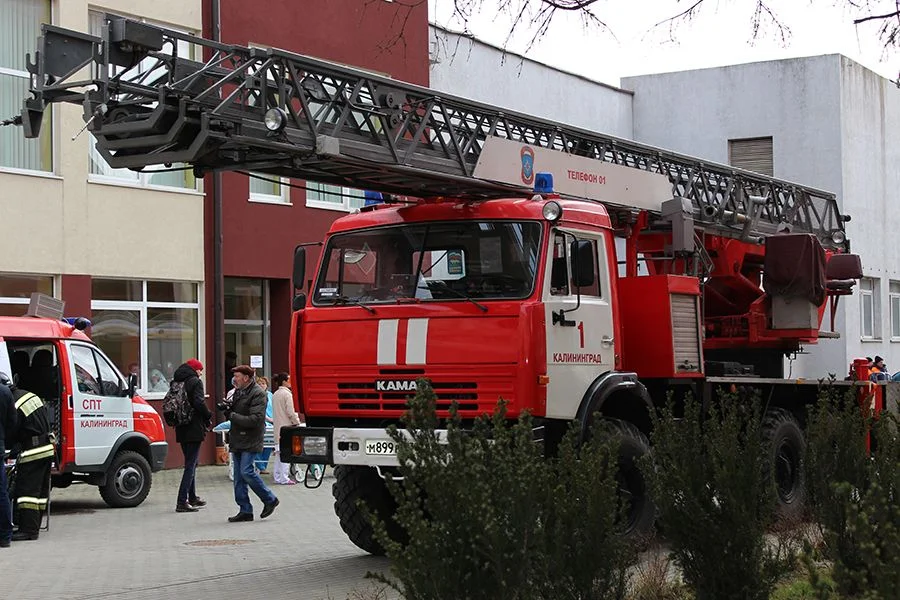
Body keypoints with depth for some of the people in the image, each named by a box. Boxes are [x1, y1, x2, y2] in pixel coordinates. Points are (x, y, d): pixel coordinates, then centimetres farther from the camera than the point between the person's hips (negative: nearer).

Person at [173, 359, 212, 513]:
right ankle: (182, 502, -12)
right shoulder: (195, 382, -10)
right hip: (194, 429, -8)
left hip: (182, 430, 8)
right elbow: (199, 403, -20)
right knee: (191, 464, -7)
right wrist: (208, 418, -6)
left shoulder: (176, 382, 12)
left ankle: (192, 498, 28)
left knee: (191, 463, 20)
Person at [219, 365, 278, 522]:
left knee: (246, 471, -15)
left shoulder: (258, 394, -12)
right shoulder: (238, 392, 15)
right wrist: (227, 409, 0)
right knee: (239, 477, 6)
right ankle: (245, 510, 11)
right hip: (237, 440, 9)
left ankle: (270, 499, 3)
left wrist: (232, 415, -18)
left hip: (250, 441, -9)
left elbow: (255, 419, -20)